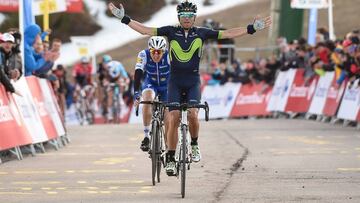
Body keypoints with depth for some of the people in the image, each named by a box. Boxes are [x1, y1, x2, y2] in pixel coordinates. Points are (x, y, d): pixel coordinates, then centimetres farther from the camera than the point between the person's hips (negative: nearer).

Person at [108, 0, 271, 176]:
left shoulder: (201, 33, 1)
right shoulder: (171, 31, 0)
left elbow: (227, 34, 1)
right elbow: (145, 30, -2)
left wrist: (252, 28, -4)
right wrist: (124, 19, -7)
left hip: (193, 82, 0)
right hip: (175, 82, 0)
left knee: (192, 114, -20)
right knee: (174, 119, -8)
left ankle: (194, 145, 8)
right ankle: (170, 160, -1)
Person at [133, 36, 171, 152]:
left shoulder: (169, 56, -29)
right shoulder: (143, 55, -27)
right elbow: (138, 74, -34)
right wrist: (136, 93, -48)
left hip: (166, 86, 1)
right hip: (151, 84, 0)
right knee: (147, 99, -33)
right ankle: (146, 137, -27)